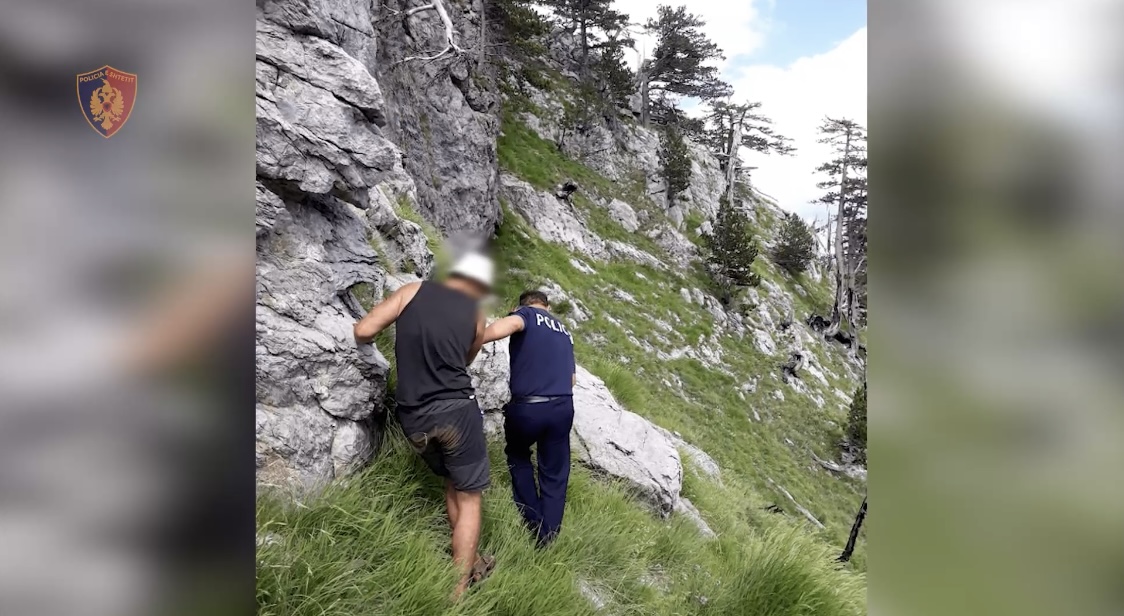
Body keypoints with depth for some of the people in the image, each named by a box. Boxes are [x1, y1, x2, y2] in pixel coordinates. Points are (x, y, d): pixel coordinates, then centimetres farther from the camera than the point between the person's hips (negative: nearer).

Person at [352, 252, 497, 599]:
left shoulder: (413, 291, 5)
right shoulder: (476, 314, 5)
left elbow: (363, 331, -2)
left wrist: (365, 342, 19)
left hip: (411, 417, 4)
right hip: (454, 410, -3)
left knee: (453, 483, 24)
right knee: (469, 496, 10)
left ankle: (470, 564, 33)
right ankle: (458, 590, 9)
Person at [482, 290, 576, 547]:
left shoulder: (526, 314, 4)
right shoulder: (565, 332, 22)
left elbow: (509, 324, -22)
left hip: (526, 407, -4)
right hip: (563, 407, 4)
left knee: (517, 455, 25)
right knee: (554, 473, 17)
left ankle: (532, 522, 26)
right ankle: (546, 537, 21)